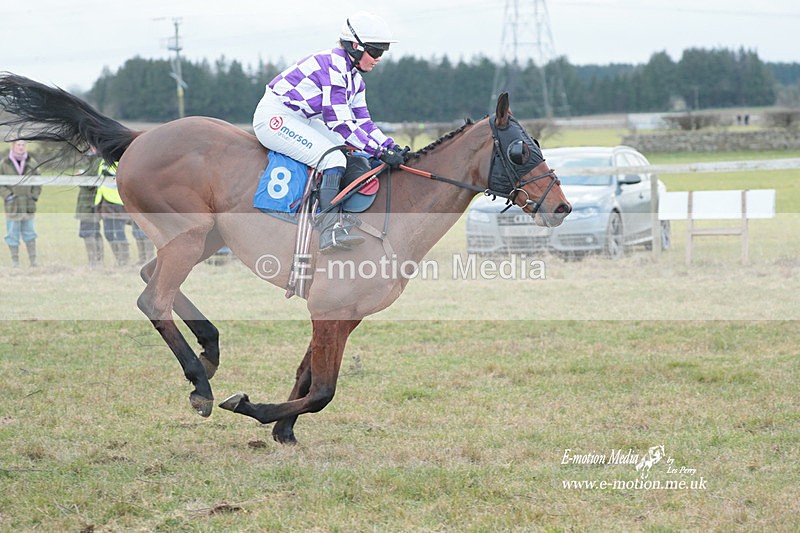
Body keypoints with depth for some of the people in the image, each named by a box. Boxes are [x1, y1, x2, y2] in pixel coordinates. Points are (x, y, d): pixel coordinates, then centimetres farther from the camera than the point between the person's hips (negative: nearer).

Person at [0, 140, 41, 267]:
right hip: (12, 205, -2)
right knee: (13, 234, 2)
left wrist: (34, 196, 1)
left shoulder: (31, 163, 3)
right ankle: (15, 262, 8)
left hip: (28, 205, 2)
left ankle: (33, 261, 15)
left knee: (29, 233, 9)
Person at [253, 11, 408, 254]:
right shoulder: (333, 66, -22)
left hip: (301, 120, 11)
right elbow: (340, 123, -26)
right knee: (333, 158, -26)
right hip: (275, 117, -11)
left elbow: (362, 122, 12)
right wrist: (380, 151, -26)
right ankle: (330, 232, -33)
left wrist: (391, 147, -3)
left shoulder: (354, 78, 9)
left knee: (358, 155, 6)